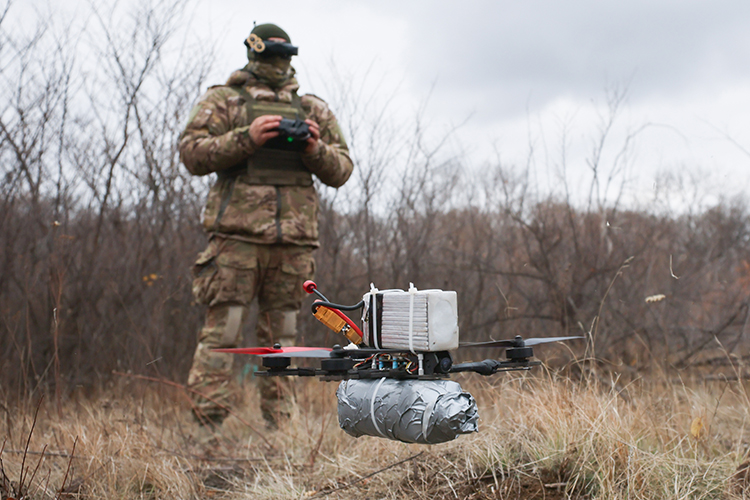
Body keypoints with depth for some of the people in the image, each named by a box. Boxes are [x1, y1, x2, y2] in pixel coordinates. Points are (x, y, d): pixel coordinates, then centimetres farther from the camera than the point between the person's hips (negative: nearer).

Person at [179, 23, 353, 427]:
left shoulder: (312, 109, 19)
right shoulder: (222, 100, 11)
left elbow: (342, 171, 17)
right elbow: (191, 153, 0)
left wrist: (315, 149, -4)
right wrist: (247, 138, -12)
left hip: (294, 238, 3)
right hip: (237, 233, -3)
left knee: (281, 334, 6)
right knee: (222, 329, -8)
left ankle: (276, 426, 12)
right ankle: (207, 422, -5)